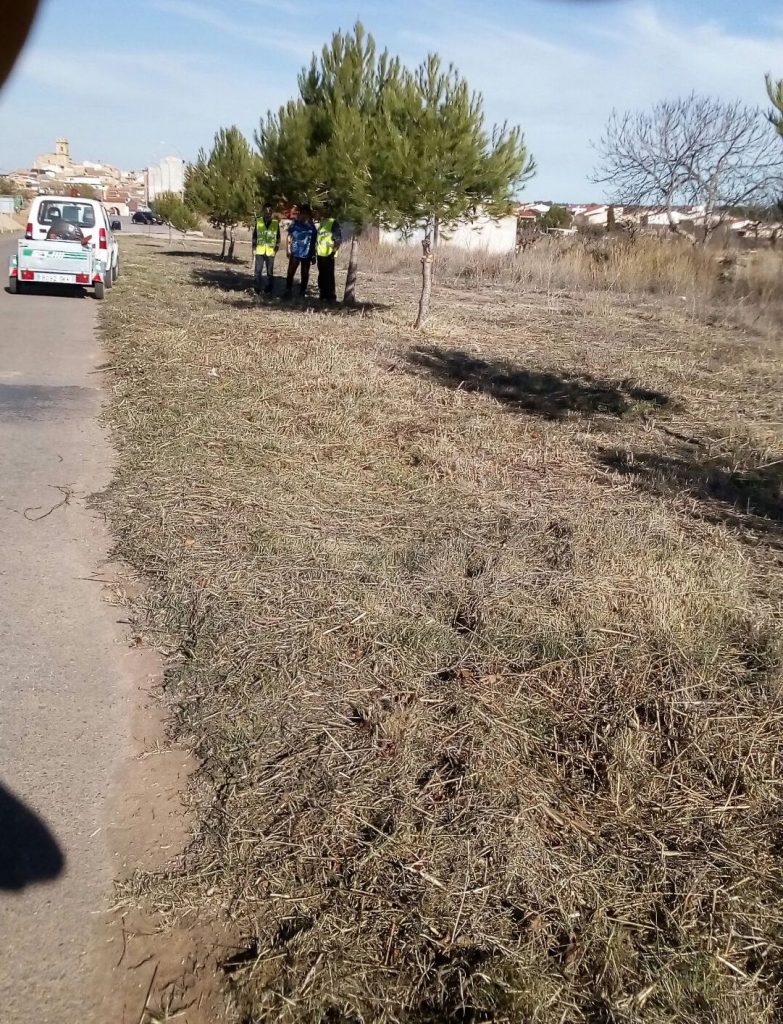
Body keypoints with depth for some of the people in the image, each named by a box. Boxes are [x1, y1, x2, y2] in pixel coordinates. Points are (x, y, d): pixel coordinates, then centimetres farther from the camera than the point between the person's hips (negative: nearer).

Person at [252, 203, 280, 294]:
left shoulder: (276, 223, 2)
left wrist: (277, 247, 1)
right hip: (260, 251, 0)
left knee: (270, 272, 6)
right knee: (258, 271, 0)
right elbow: (254, 235, 9)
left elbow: (278, 237, 9)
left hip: (270, 252, 0)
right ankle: (257, 290, 7)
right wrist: (254, 246, 1)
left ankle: (269, 290, 14)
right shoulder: (258, 221, 3)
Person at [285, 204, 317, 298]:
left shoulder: (312, 226, 4)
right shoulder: (294, 224, 2)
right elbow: (289, 237, 6)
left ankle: (303, 291, 18)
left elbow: (314, 242, 9)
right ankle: (288, 290, 3)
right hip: (295, 253, -1)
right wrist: (288, 250, -3)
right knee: (290, 272, -4)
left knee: (305, 273, 8)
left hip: (307, 254, 1)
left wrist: (313, 255, 9)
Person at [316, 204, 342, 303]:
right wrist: (315, 251, 19)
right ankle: (323, 295, 18)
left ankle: (331, 297, -3)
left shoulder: (334, 223, -5)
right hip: (320, 254, 8)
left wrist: (333, 252, -18)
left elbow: (338, 240, -11)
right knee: (321, 276, 11)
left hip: (328, 255, -8)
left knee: (329, 276, -7)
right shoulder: (321, 222, 18)